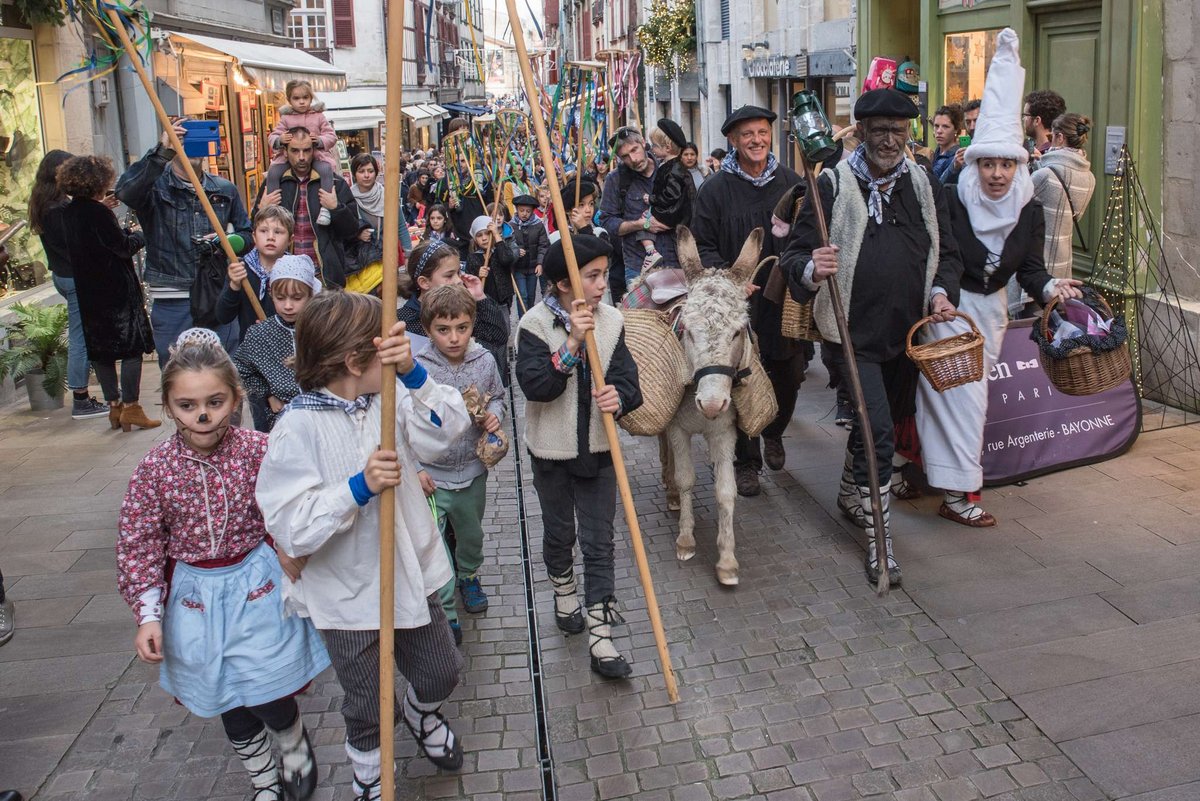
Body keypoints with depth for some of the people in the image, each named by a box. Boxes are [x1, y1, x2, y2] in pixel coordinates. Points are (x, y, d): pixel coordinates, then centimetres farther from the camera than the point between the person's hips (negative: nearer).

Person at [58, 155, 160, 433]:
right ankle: (130, 407, -3)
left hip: (88, 291, 8)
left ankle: (114, 406, 18)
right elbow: (124, 247, -14)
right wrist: (140, 236, 5)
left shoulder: (69, 212, 8)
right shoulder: (97, 212, -15)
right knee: (132, 347, -2)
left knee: (101, 350, 11)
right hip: (117, 290, -8)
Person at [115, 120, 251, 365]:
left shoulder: (225, 190, 12)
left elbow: (247, 233, 19)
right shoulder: (156, 187, -2)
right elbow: (125, 192, -25)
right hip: (171, 301, -3)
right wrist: (161, 152, -35)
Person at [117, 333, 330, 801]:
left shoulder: (258, 450, -15)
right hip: (196, 594, 2)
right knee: (230, 705, 15)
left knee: (269, 697, 1)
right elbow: (138, 544, -6)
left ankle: (297, 750, 36)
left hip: (257, 585, -2)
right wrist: (148, 614, -11)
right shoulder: (155, 468, -12)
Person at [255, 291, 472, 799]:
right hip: (348, 597, -4)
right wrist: (358, 487, -35)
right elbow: (290, 528, -25)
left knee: (441, 673, 23)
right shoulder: (298, 429, -21)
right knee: (368, 710, 16)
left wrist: (413, 373, -31)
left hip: (411, 576, 4)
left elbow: (445, 430, -20)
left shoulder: (390, 397, -6)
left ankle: (422, 716, 59)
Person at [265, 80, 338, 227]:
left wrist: (320, 140, -18)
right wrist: (279, 140, -18)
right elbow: (272, 137, 7)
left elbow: (332, 136, 4)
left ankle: (325, 208, -32)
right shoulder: (285, 118, 10)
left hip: (316, 154, -2)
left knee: (326, 170, -32)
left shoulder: (318, 116, 8)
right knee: (273, 172, -20)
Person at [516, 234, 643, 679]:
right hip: (552, 450, -2)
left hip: (598, 448, 2)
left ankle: (600, 634, 7)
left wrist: (619, 396, -29)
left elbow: (627, 379, -6)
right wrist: (572, 346, -34)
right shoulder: (535, 325, -14)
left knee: (599, 542, 2)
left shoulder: (611, 321, -4)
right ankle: (564, 591, 46)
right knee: (559, 533, 18)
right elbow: (534, 386, -25)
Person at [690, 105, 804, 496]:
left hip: (786, 301, 3)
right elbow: (703, 247, -4)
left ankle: (774, 433, 42)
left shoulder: (790, 182, 6)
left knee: (790, 377, 13)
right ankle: (746, 461, 15)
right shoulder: (715, 189, -3)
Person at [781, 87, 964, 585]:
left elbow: (947, 253, 14)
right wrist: (812, 269, -34)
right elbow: (795, 255, -11)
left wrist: (941, 290, -6)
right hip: (854, 334, -5)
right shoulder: (832, 185, -7)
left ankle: (850, 495, 45)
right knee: (878, 432, -13)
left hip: (907, 333, 6)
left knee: (877, 423, 20)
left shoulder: (924, 186, 7)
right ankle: (878, 540, 1)